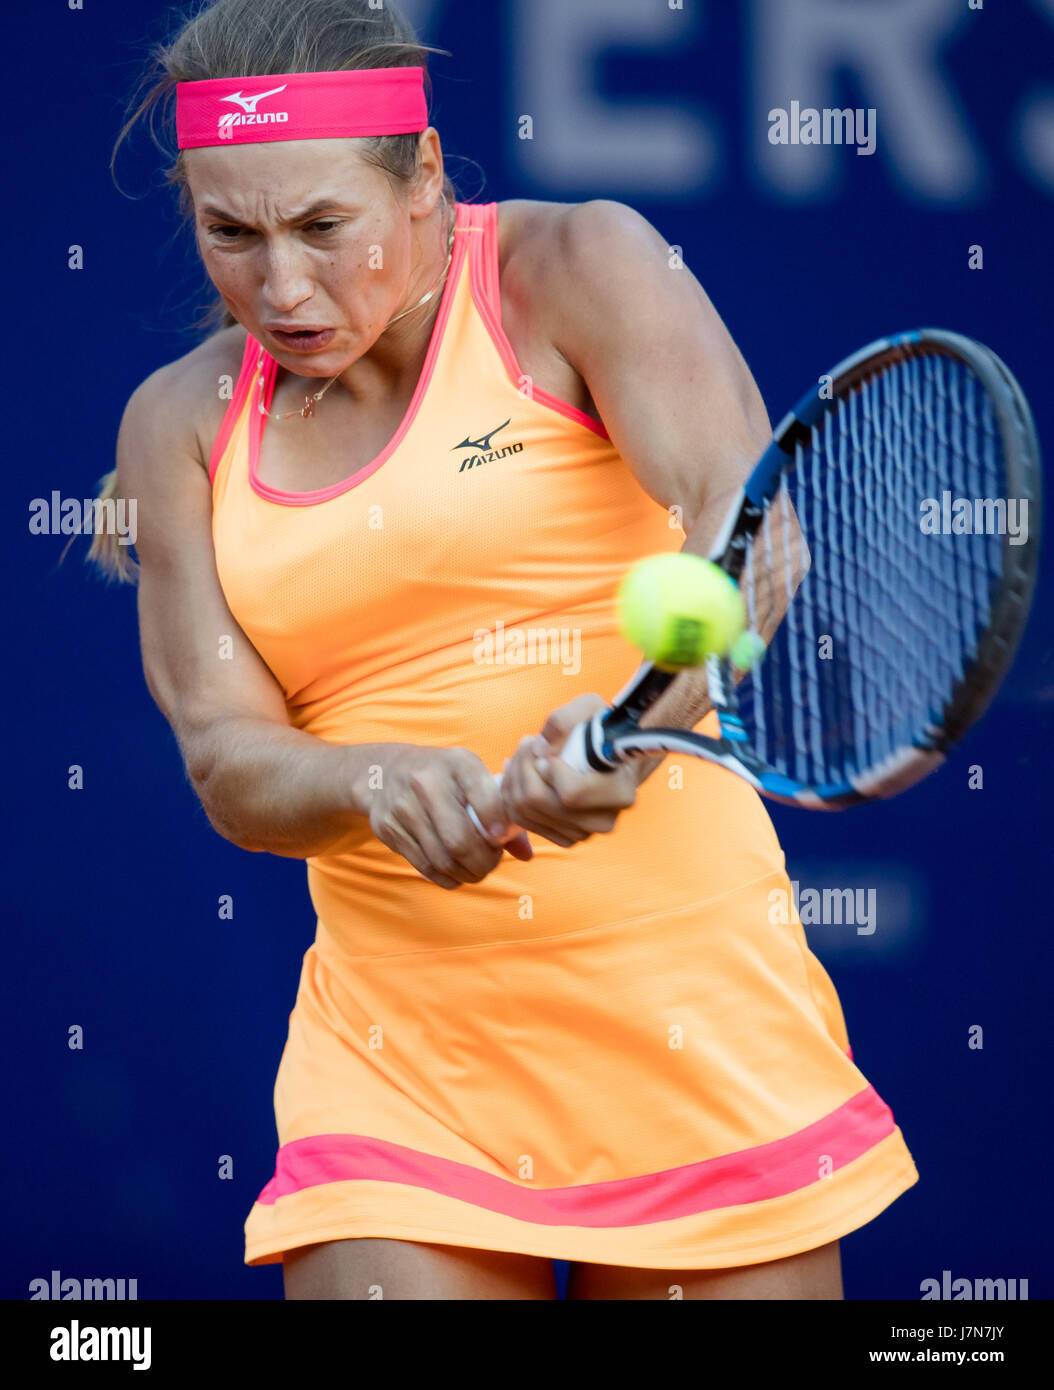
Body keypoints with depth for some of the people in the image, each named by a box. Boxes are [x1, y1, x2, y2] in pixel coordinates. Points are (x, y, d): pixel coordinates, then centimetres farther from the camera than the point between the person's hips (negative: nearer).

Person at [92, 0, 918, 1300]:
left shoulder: (578, 268, -4)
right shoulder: (184, 425, 7)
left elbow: (751, 520, -19)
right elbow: (225, 757, -1)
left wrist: (641, 719, -38)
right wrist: (374, 783, -24)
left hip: (691, 1014, -2)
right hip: (398, 1037, 2)